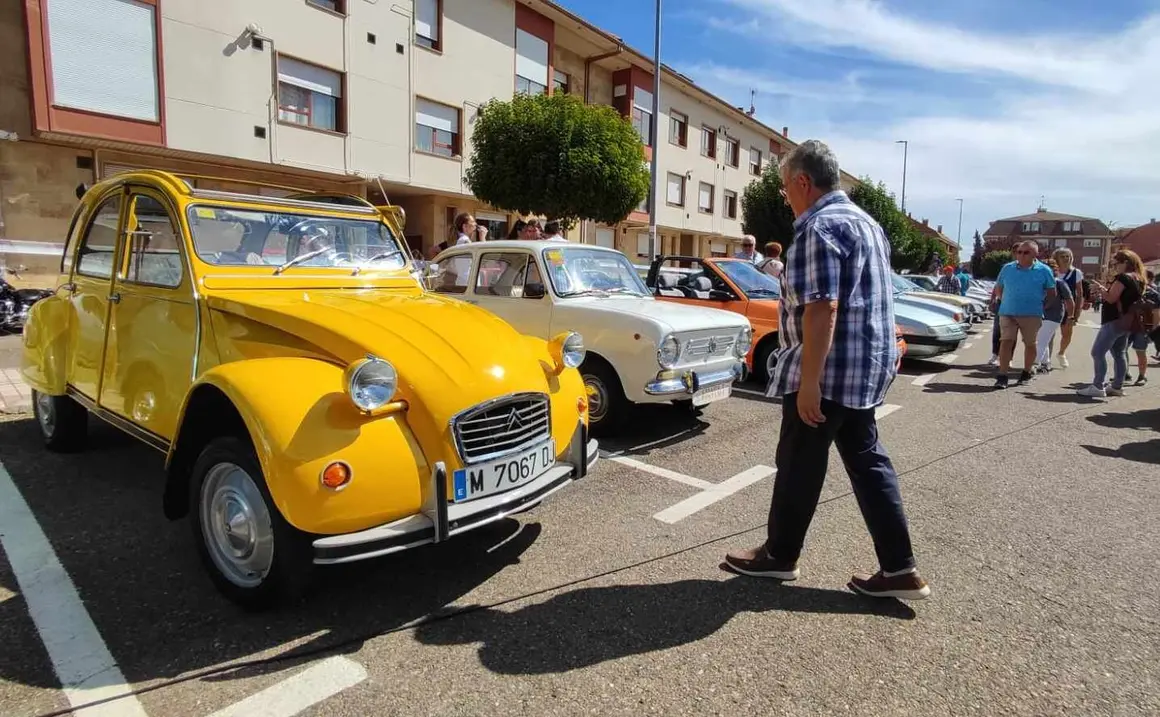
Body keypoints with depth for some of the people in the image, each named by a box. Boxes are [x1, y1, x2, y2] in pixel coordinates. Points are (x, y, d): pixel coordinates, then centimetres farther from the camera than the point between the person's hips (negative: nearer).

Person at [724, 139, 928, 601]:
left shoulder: (819, 227, -15)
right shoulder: (863, 220, 17)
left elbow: (822, 309, -24)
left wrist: (809, 381, -24)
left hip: (829, 371, -10)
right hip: (866, 368, 10)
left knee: (799, 464, 4)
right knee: (867, 460, 13)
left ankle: (779, 556, 21)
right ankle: (899, 569, 17)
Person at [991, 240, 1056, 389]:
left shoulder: (1044, 270, 0)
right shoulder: (1007, 268, 5)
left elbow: (1051, 293, 7)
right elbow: (998, 288, 15)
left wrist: (1040, 304, 2)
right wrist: (1004, 301, 7)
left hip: (1032, 314, -1)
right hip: (1007, 313, 1)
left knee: (1030, 343, 9)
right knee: (1006, 342, -6)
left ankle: (1027, 373, 26)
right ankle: (1002, 376, -7)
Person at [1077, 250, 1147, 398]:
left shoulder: (1123, 277, -14)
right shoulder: (1138, 279, 15)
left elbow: (1111, 299, -16)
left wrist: (1099, 288, -2)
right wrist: (1104, 289, 12)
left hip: (1115, 321, -10)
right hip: (1126, 322, 10)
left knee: (1098, 352, -9)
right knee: (1120, 354, 14)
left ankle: (1098, 387, -12)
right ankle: (1117, 386, 17)